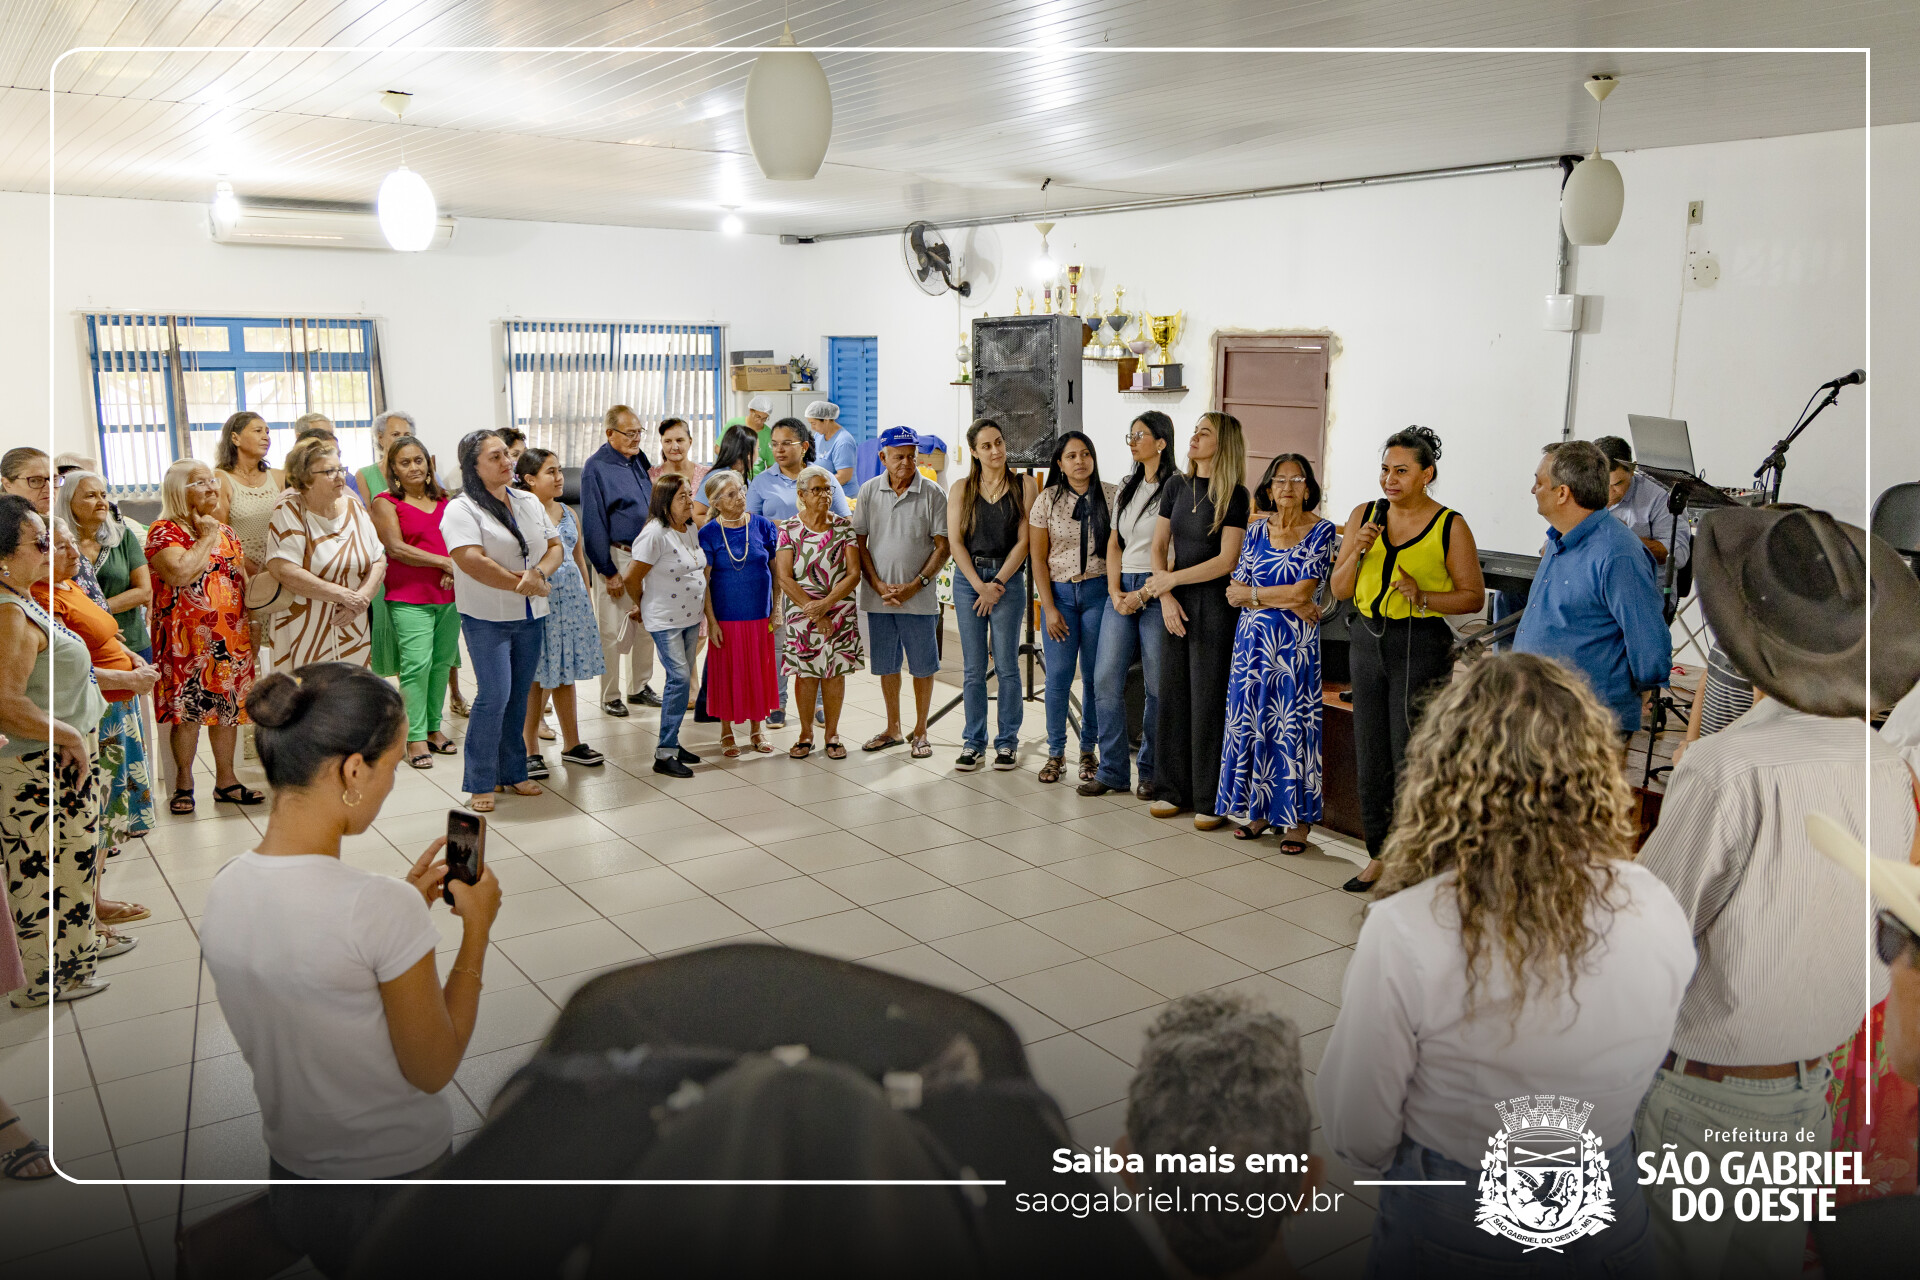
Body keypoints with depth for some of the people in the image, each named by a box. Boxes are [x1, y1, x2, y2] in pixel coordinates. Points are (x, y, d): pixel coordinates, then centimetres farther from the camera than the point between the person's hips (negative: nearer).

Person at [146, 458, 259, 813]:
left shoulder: (227, 532, 15)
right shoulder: (164, 531, -7)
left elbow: (243, 579, 20)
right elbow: (180, 573, -24)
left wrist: (251, 622, 14)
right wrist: (206, 538, -12)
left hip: (231, 636, 6)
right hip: (186, 639, -6)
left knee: (228, 707, 10)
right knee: (186, 709, -2)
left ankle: (226, 780, 19)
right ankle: (184, 784, 11)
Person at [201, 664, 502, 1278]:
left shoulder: (222, 892, -8)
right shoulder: (381, 905, -30)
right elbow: (433, 1069, -16)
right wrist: (476, 927, -10)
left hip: (291, 1181, 6)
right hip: (398, 1182, -6)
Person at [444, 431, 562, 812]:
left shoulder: (529, 502, 11)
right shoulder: (462, 509, -9)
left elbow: (555, 546, 10)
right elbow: (472, 562, -20)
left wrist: (539, 573, -12)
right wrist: (523, 583, -16)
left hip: (530, 617, 6)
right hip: (487, 619, -6)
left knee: (519, 696, 11)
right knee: (494, 696, -11)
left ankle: (513, 773, 22)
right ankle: (480, 783, 1)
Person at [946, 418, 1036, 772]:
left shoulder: (1024, 485, 3)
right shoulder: (961, 489, 7)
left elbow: (1024, 540, -2)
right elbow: (955, 541, 1)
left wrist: (997, 583, -9)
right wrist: (980, 585, -9)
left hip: (1008, 578, -1)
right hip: (968, 579, 1)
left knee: (1006, 666, 0)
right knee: (973, 669, 4)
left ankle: (1007, 743, 11)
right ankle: (973, 743, 11)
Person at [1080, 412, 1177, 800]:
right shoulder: (1126, 489, 17)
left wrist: (1143, 594, -13)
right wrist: (1115, 591, 2)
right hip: (1122, 589, 7)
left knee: (1158, 685, 0)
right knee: (1106, 679, 1)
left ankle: (1151, 771, 12)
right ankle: (1113, 770, 9)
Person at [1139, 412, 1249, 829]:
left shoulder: (1234, 495, -7)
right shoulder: (1176, 486, 9)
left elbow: (1226, 560, -13)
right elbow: (1159, 547, 9)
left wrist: (1170, 579, -11)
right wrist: (1166, 596, -4)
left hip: (1214, 602, -5)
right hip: (1176, 602, 5)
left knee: (1209, 699, -2)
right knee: (1173, 694, 8)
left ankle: (1211, 800, 7)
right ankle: (1173, 789, 19)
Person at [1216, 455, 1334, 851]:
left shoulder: (1321, 531, -4)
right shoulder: (1256, 531, 8)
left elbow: (1303, 591, -13)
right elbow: (1234, 591, 1)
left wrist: (1251, 593, -5)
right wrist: (1286, 600, -9)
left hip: (1295, 643, -4)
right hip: (1254, 639, 4)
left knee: (1293, 725, -1)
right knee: (1251, 721, 7)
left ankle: (1298, 819, 9)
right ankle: (1259, 810, 19)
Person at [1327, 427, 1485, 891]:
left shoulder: (1450, 527, -6)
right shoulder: (1364, 515, 6)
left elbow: (1474, 596, -2)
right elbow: (1339, 591, 6)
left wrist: (1424, 598, -17)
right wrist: (1358, 550, -10)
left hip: (1422, 645, -5)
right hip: (1368, 640, 5)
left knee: (1410, 759, -4)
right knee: (1369, 757, 10)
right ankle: (1379, 856, 24)